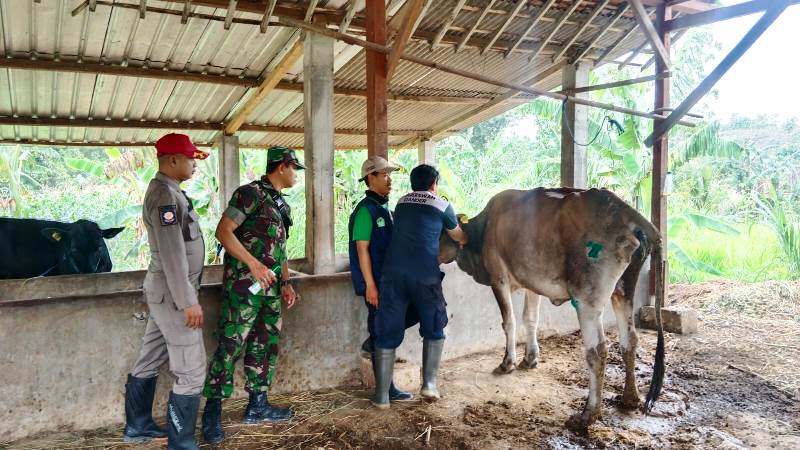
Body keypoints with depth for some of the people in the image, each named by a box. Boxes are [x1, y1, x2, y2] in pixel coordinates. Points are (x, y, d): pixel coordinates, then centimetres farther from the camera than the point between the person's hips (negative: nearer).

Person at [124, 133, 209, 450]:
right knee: (191, 371, -5)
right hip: (173, 293, -10)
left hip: (165, 291, 10)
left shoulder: (167, 191, 14)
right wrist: (188, 301, -24)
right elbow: (172, 254, -24)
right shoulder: (165, 194, -18)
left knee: (150, 361, 20)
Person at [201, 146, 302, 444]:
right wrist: (253, 264, -21)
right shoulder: (250, 193, -9)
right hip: (243, 285, -9)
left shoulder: (282, 204, 17)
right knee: (230, 346, -6)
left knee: (266, 345, 13)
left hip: (271, 288, 9)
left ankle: (258, 405, 24)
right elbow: (223, 231, -15)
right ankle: (212, 413, 5)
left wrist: (286, 283, 15)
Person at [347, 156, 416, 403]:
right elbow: (362, 248, -17)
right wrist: (370, 285, -20)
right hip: (376, 283, -9)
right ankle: (387, 390, 11)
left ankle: (371, 344, 19)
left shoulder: (383, 208, 14)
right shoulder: (366, 209, -13)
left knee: (412, 311, 8)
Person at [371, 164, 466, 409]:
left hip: (393, 272, 3)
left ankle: (381, 395, 9)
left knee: (388, 332, 7)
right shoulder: (441, 205, 11)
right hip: (425, 273, -2)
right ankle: (429, 383, 13)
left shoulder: (401, 203, 20)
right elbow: (461, 238, 25)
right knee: (434, 329, 18)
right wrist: (465, 237, 49)